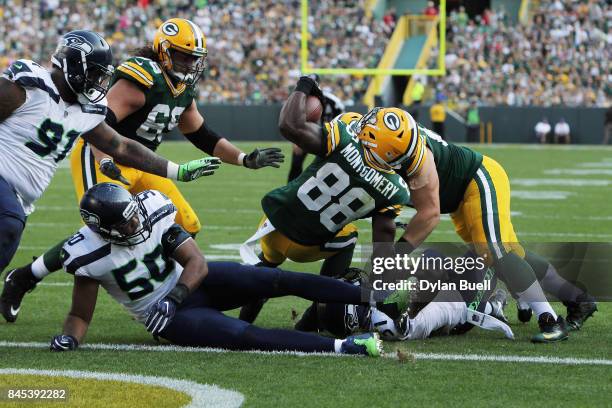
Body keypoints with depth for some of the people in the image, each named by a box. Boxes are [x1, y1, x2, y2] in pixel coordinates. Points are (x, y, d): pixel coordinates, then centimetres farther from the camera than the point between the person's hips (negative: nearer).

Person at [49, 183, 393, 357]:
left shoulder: (153, 214, -15)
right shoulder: (88, 255, -19)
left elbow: (196, 263, -13)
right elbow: (80, 315, -7)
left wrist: (172, 298, -28)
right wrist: (70, 338, -29)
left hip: (191, 282, 4)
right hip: (168, 314, -4)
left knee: (281, 280, -13)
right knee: (241, 334, -28)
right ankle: (342, 346, -39)